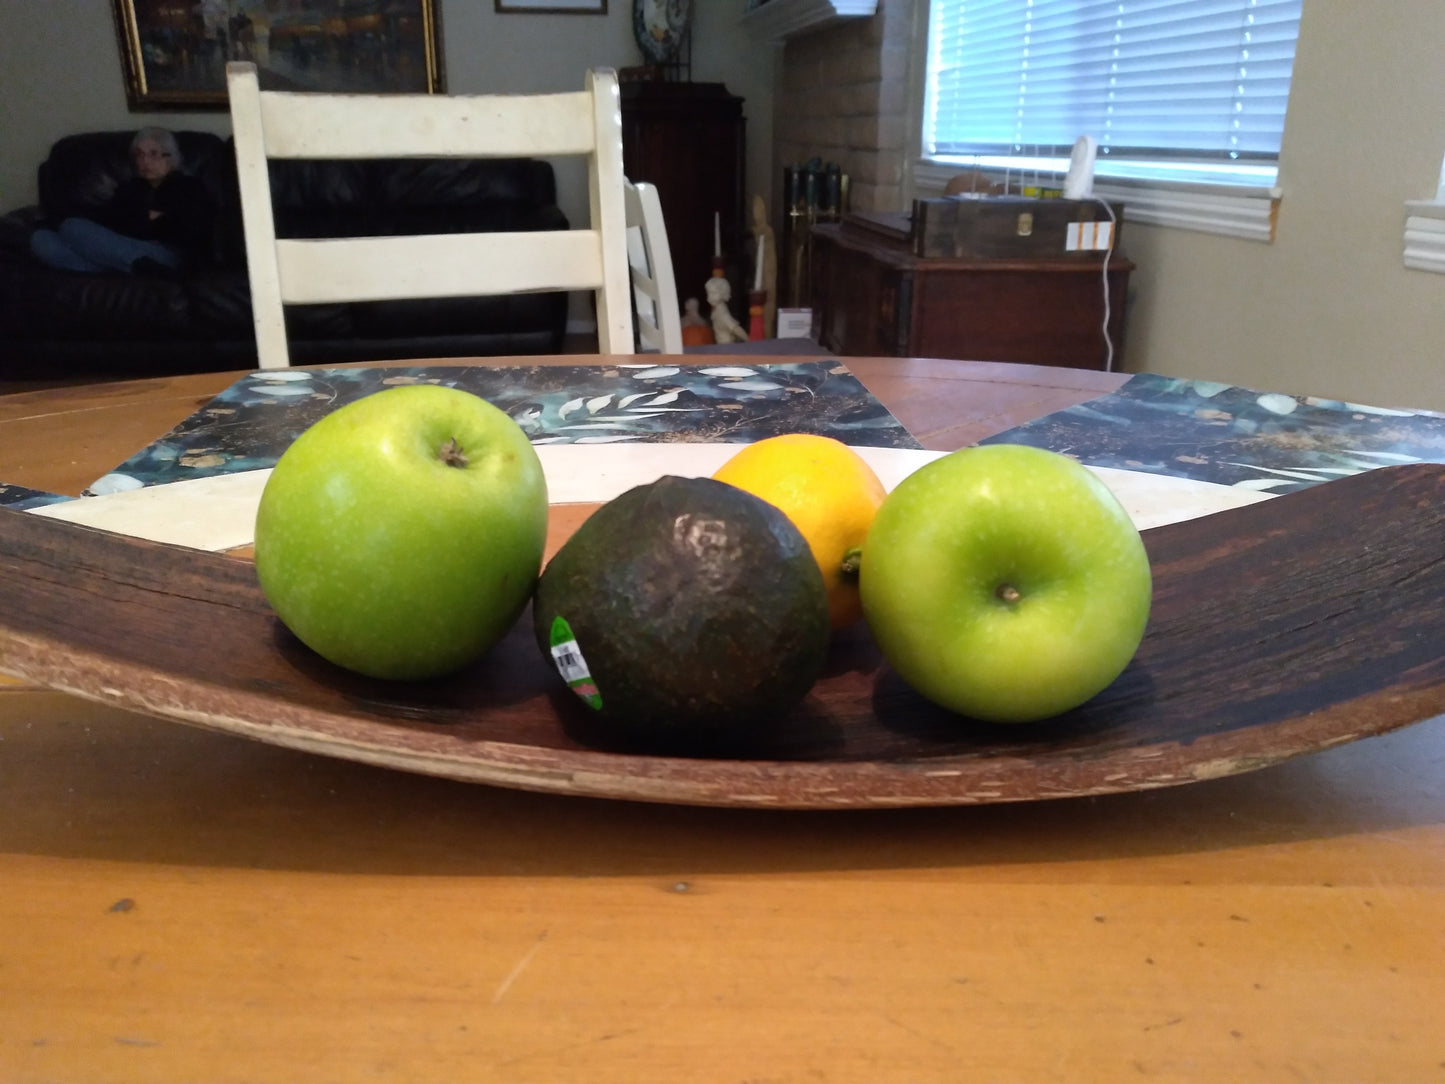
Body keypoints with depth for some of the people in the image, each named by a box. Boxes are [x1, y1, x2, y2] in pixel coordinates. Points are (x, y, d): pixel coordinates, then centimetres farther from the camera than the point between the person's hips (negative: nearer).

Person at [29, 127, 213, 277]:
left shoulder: (189, 187, 21)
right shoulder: (128, 188, 33)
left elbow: (194, 235, 3)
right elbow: (102, 223, 15)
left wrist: (158, 220, 8)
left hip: (164, 255, -6)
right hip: (120, 251, 6)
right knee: (41, 238, -19)